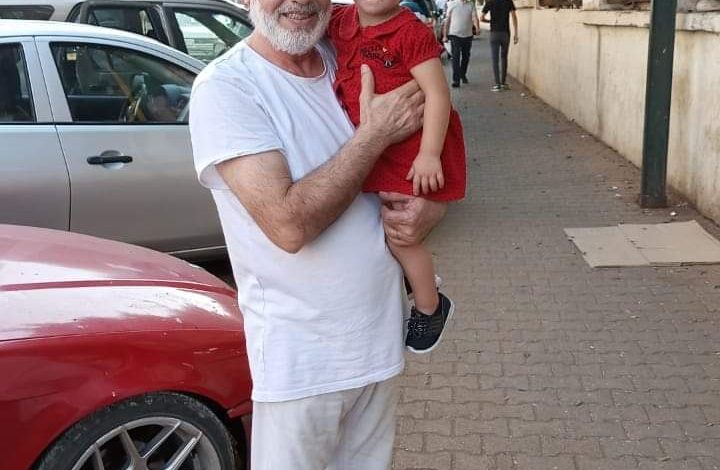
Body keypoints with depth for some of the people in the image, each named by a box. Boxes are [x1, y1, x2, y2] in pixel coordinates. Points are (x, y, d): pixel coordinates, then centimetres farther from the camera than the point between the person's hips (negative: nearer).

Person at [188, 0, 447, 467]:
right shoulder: (224, 86, -16)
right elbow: (289, 225, -26)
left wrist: (431, 207, -9)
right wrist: (375, 133, -18)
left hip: (380, 336, 6)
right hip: (301, 358, -6)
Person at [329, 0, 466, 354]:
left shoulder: (411, 33, -21)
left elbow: (437, 93, -22)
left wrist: (429, 154, -25)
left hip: (414, 154, -8)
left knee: (399, 235, 0)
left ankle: (430, 308, 26)